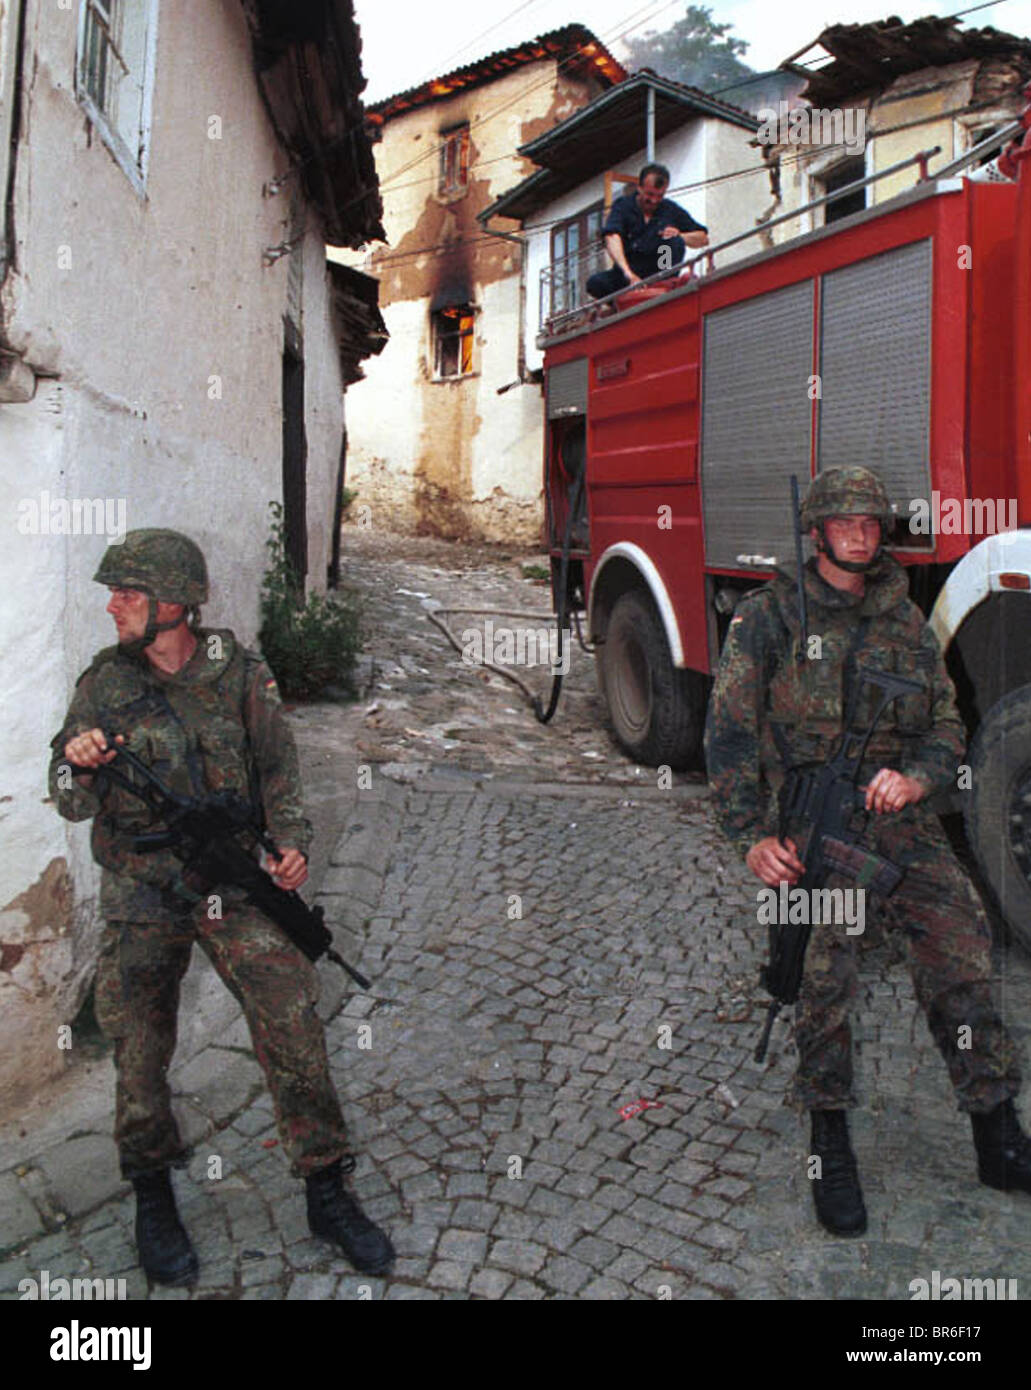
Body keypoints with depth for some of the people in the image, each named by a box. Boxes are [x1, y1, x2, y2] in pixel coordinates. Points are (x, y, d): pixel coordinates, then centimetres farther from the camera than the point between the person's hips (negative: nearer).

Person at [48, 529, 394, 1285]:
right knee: (140, 1050, 6)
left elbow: (278, 768, 2)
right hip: (141, 893, 1)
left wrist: (291, 842, -15)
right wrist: (80, 765, -22)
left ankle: (328, 1194, 12)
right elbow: (72, 802, 1)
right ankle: (153, 1196, 31)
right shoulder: (104, 683, -1)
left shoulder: (241, 674, -3)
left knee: (294, 1026, -5)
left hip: (236, 883, -1)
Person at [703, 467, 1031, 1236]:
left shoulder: (907, 620, 14)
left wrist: (916, 777, -8)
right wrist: (752, 836, -9)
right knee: (824, 961, -21)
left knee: (960, 933, -11)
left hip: (893, 810, 4)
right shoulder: (769, 613, 2)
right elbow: (730, 731, 0)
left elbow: (946, 724, 15)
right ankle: (830, 1142, -3)